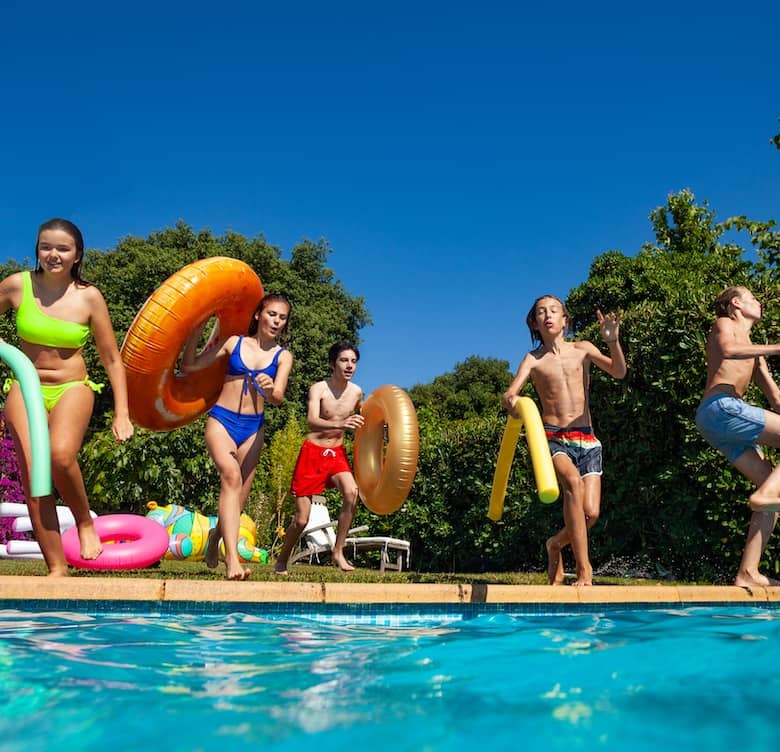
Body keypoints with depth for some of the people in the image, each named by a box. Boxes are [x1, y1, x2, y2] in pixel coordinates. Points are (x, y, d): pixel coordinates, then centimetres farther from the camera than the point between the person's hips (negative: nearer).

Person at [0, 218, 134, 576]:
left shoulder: (89, 297, -7)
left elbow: (112, 359, -1)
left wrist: (121, 413, -5)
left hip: (72, 388, -2)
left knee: (61, 455, -30)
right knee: (33, 481, -6)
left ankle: (85, 522, -2)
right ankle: (57, 568, 4)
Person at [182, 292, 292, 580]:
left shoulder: (283, 356, 5)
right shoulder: (234, 342, 4)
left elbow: (279, 397, -10)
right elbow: (189, 366, 4)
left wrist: (270, 390, -32)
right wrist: (196, 332, -6)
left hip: (252, 427, 3)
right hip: (222, 419, -2)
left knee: (239, 495, 9)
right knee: (231, 476, -28)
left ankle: (216, 536, 41)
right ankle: (232, 558, -35)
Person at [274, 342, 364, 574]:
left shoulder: (356, 392, -1)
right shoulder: (318, 389, -15)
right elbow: (312, 422, -33)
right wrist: (340, 424, -50)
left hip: (337, 453, 3)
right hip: (313, 452, -3)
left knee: (352, 492, -28)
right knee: (301, 520, -1)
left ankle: (338, 552, -14)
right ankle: (281, 561, 26)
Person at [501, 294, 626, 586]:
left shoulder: (582, 349, 9)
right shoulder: (533, 359, 5)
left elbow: (618, 372, -3)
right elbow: (509, 394, -9)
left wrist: (613, 342, -21)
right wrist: (511, 401, -34)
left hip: (587, 439, 2)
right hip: (552, 438, -2)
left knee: (591, 512, -11)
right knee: (573, 481, -33)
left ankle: (556, 544, 24)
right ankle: (583, 567, -24)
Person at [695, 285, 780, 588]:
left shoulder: (754, 351, 35)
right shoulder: (724, 324, 10)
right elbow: (728, 350, -15)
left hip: (719, 425, 9)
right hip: (719, 406, -9)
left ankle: (748, 573, -5)